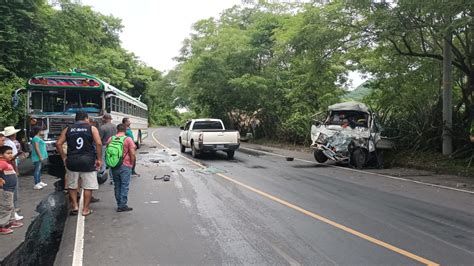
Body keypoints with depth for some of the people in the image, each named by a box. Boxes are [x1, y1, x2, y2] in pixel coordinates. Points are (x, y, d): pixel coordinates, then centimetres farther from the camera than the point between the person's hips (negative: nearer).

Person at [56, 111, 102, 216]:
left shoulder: (68, 129, 9)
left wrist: (64, 157, 9)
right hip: (88, 161, -2)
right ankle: (85, 209, 11)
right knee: (88, 186, 7)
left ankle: (75, 206, 16)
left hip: (72, 161, 3)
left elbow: (58, 143, 4)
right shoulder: (92, 128, 1)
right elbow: (98, 143, -11)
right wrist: (99, 159, -6)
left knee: (72, 186, 19)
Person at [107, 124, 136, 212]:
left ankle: (119, 205, 19)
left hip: (114, 166, 4)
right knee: (124, 186, 2)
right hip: (125, 166, -4)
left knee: (117, 186, 13)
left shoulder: (110, 139, 5)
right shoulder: (128, 139, -8)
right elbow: (132, 153, -12)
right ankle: (123, 205, 2)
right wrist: (131, 164, 1)